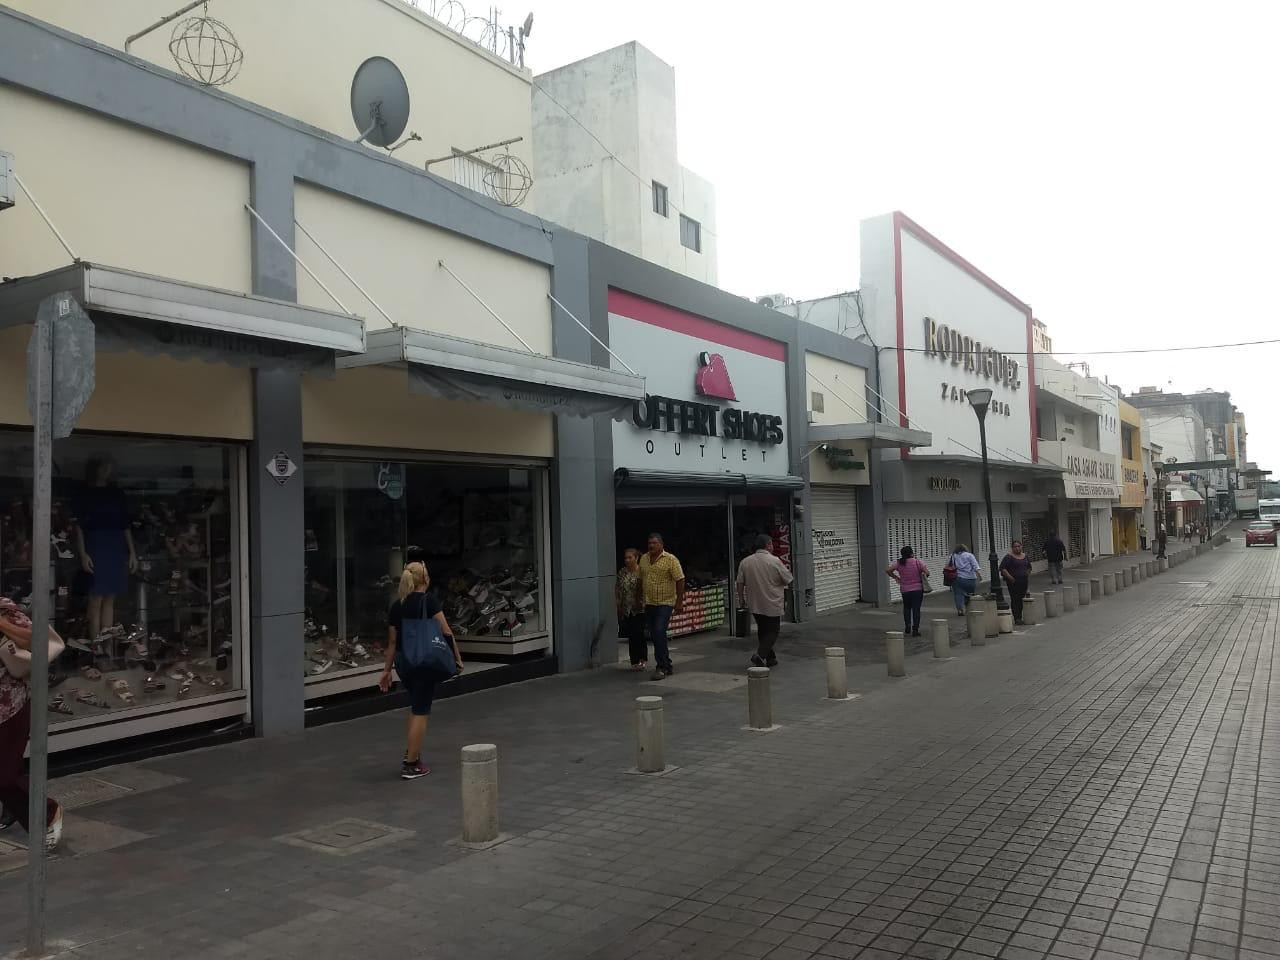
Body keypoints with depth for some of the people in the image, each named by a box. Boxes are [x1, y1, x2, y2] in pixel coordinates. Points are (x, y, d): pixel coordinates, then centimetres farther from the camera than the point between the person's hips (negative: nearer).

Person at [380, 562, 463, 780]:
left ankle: (411, 753, 21)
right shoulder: (428, 602, -9)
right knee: (420, 712, 1)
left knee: (416, 707, 24)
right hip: (426, 664, -6)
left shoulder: (396, 606, 6)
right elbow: (446, 633, -12)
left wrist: (387, 670, 16)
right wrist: (457, 658, -4)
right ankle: (411, 766, 4)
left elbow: (392, 642, 9)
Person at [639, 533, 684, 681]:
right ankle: (667, 666, 21)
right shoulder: (644, 559, 9)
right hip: (649, 603, 6)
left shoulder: (670, 559, -8)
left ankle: (662, 667, -8)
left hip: (665, 603, -6)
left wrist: (679, 601, -13)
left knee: (659, 633, -16)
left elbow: (680, 580, -10)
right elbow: (640, 580, 16)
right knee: (654, 636, 8)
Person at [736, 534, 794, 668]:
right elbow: (789, 580, -5)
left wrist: (741, 598, 14)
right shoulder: (775, 561, -13)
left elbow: (740, 583, 3)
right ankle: (760, 655, -13)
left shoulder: (745, 562, -1)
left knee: (762, 630, 18)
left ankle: (770, 657, 24)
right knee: (772, 632, 4)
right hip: (772, 605, -5)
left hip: (754, 604, 5)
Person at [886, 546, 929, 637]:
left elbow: (887, 570, -8)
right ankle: (915, 629, 2)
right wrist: (922, 576, 8)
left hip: (905, 590, 2)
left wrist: (895, 577, 5)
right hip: (917, 589, -2)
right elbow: (927, 573, -13)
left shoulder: (898, 563, -3)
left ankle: (907, 626, 11)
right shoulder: (918, 561, -8)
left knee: (907, 608, 21)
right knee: (916, 609, 3)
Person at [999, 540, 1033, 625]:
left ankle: (1020, 617, 15)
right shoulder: (1009, 557, -7)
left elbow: (1029, 568, 24)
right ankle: (1016, 618, -5)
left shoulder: (1025, 556, 11)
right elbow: (1002, 568, -12)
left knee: (1021, 599, 8)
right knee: (1015, 599, -6)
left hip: (1024, 581, 6)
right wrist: (1009, 577, -18)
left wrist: (1028, 578, 14)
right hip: (1013, 582, -5)